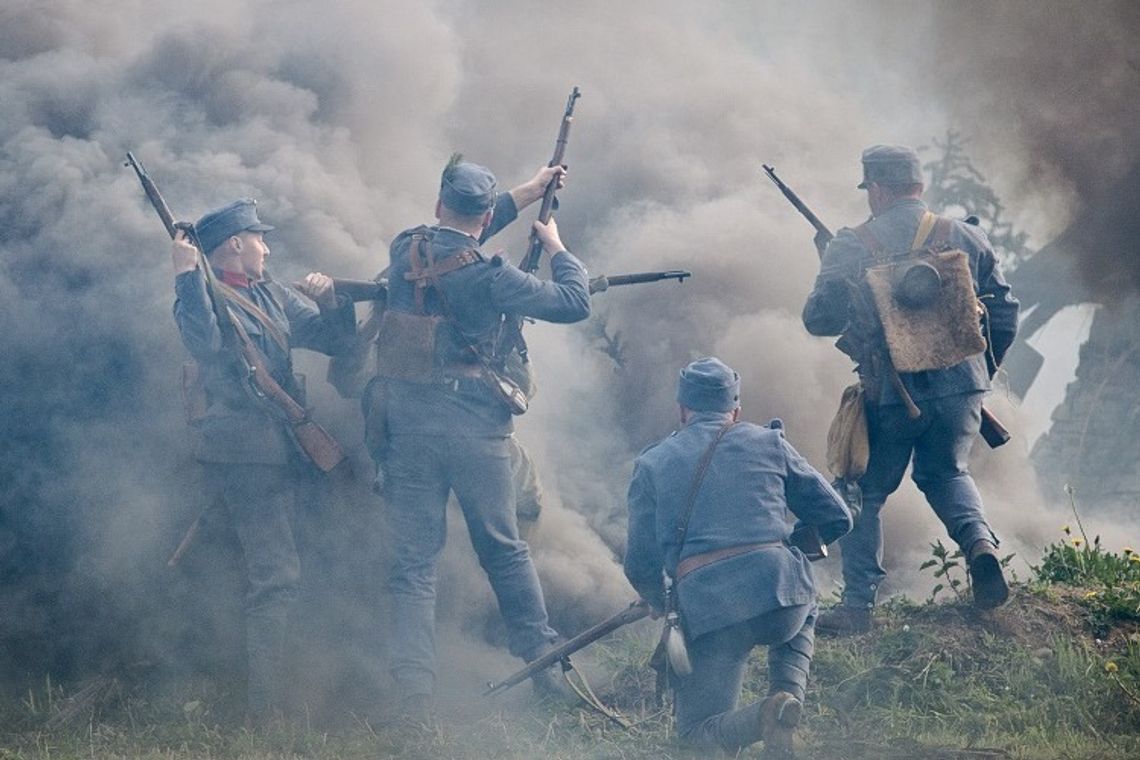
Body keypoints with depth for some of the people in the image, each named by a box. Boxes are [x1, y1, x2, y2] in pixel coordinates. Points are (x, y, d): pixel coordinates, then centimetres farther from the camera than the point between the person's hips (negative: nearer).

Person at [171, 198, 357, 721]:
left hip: (281, 449, 9)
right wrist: (187, 275, -29)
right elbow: (204, 342, -28)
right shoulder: (205, 297, -6)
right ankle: (266, 701, -12)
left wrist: (329, 300, 0)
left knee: (272, 570, 15)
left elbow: (337, 339, 18)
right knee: (275, 574, -13)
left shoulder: (272, 296, 18)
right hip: (242, 454, -9)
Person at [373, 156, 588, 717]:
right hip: (474, 424, -3)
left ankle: (411, 684, -10)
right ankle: (544, 663, 21)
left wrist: (523, 195, 30)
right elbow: (574, 304, -6)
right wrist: (555, 246, 12)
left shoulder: (405, 251, 3)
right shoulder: (488, 277, -12)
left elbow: (453, 243, 25)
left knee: (412, 557, 2)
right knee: (504, 550, 13)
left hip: (407, 422, 3)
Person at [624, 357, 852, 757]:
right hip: (780, 597, 1)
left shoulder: (651, 464, 14)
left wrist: (664, 607, 33)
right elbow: (836, 518, 19)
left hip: (707, 615, -1)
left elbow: (640, 566, 11)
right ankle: (789, 694, 7)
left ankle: (764, 716, -18)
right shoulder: (768, 443, 15)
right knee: (801, 619, 38)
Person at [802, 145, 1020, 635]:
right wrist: (980, 372, 21)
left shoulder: (852, 248, -6)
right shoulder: (965, 239, 3)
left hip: (890, 393, -3)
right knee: (946, 474, 26)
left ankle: (858, 605, 10)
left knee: (865, 492, 14)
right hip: (960, 387, 3)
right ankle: (979, 540, -1)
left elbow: (818, 320, -4)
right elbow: (1004, 315, 7)